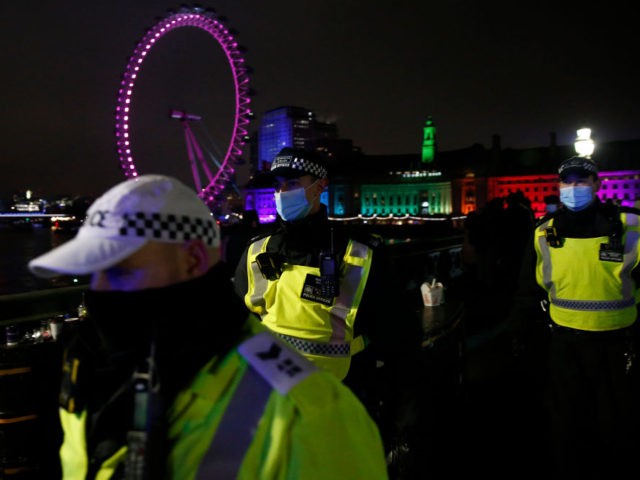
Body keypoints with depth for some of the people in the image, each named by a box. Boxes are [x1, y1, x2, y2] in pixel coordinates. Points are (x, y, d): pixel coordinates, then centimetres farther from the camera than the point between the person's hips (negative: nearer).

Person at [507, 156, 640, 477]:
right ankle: (569, 471, 37)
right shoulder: (545, 234, -1)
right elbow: (529, 291, 5)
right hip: (564, 345, 1)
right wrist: (522, 335, 4)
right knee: (567, 427, 16)